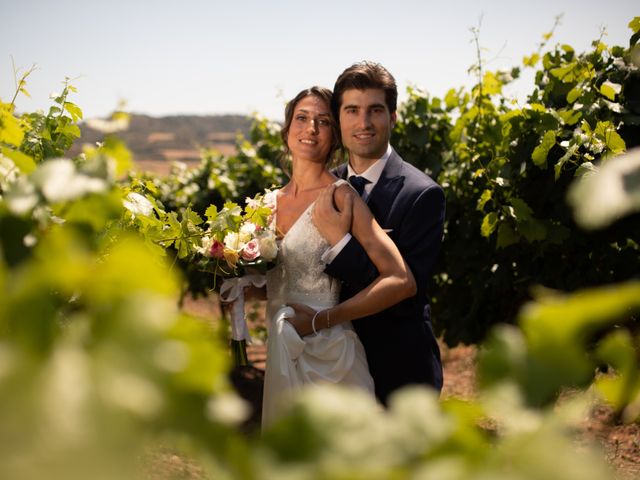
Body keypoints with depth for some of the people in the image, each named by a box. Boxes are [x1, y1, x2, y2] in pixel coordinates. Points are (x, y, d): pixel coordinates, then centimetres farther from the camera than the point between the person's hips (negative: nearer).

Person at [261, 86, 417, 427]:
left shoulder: (340, 196, -12)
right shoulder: (274, 202, 7)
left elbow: (401, 281, -19)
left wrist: (323, 319, -18)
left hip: (327, 357, -6)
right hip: (281, 357, 6)